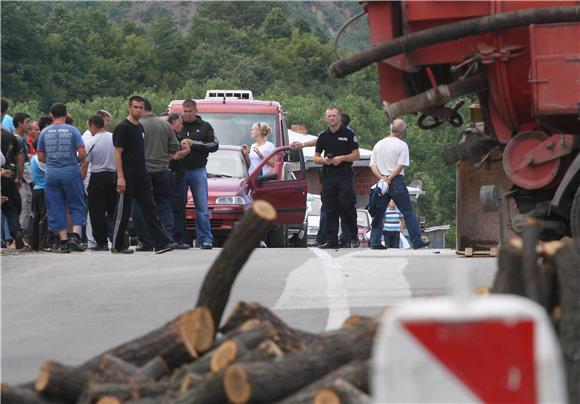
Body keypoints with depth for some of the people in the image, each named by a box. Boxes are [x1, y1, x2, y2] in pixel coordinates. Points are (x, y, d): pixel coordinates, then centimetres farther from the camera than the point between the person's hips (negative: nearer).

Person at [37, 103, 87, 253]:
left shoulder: (45, 132, 3)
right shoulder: (72, 131, -4)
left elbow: (40, 157, 6)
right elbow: (82, 153, -9)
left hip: (51, 174, 2)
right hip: (71, 173, -2)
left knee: (56, 208, 7)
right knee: (76, 206, 7)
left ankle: (63, 240, 4)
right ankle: (75, 235, -9)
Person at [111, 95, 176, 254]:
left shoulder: (140, 128, 17)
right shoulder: (122, 128, -9)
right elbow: (117, 153, -14)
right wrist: (120, 177, -20)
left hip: (142, 178, 8)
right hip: (128, 178, -8)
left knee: (150, 209, 1)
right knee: (123, 212, 0)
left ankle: (161, 243, -5)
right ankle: (117, 246, 8)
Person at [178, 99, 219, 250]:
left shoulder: (204, 127, 8)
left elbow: (214, 145, -1)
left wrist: (193, 144, -10)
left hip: (198, 171, -1)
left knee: (202, 207, -5)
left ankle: (205, 239, -6)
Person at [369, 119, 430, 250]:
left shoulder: (379, 144, 10)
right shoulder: (402, 145, -6)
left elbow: (373, 165, 6)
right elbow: (400, 166, -14)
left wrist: (382, 177, -5)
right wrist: (389, 178, -12)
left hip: (382, 181, 5)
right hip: (397, 182, -4)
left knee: (378, 213, 8)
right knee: (408, 213, 1)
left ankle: (375, 242, 3)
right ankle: (417, 241, 1)